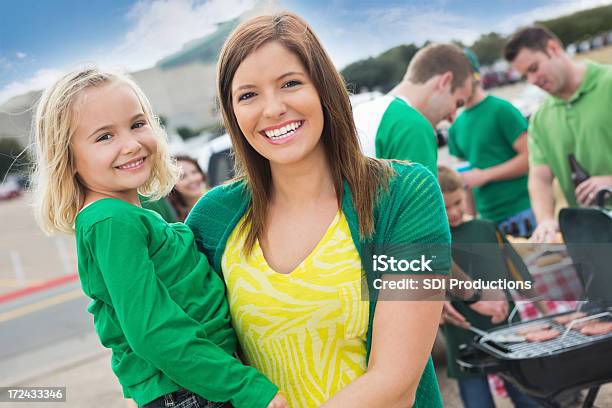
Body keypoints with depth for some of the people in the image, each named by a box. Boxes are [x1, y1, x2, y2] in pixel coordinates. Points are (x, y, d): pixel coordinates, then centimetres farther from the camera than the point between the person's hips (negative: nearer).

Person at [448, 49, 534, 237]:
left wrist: (484, 175, -12)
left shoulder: (501, 109, -6)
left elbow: (530, 157, -11)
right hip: (489, 219, 6)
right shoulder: (456, 127, 11)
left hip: (522, 212, -5)